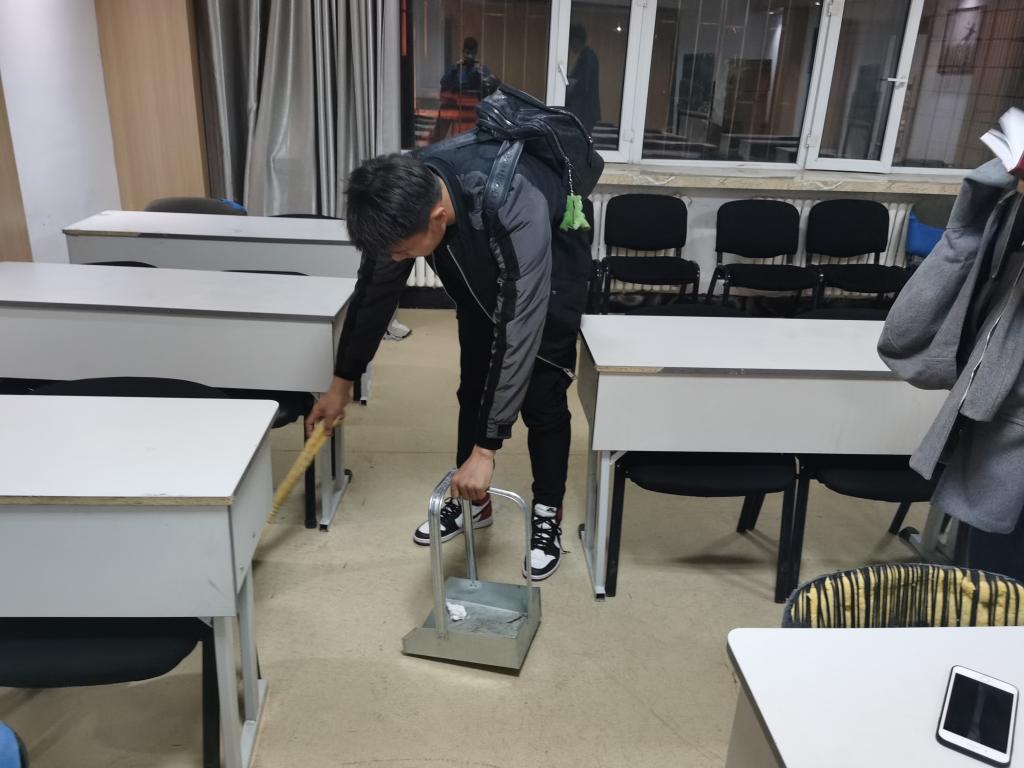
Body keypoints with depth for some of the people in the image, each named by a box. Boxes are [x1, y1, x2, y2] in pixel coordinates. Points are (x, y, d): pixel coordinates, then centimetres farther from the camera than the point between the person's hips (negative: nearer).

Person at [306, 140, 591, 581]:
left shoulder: (518, 211, -47)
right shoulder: (406, 197, -29)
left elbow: (518, 333, -45)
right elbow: (375, 291, -13)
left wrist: (485, 450, -43)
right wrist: (342, 381, -3)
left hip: (551, 269, -5)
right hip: (479, 272, 5)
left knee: (541, 398, -6)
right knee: (473, 387, 7)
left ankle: (548, 516, 12)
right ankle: (472, 500, 24)